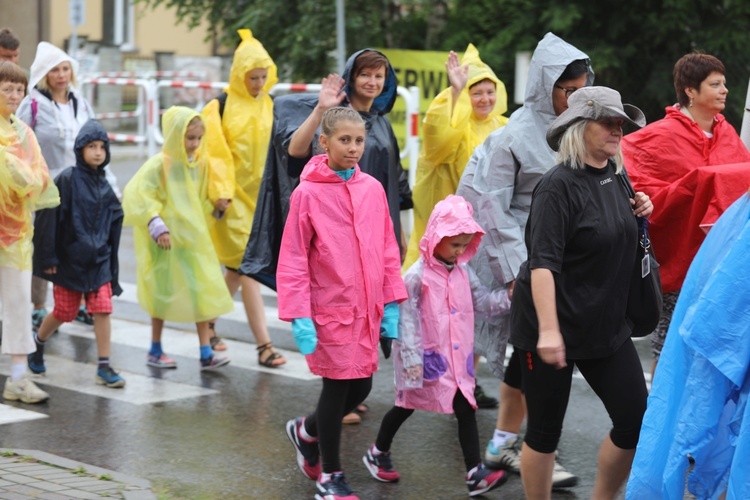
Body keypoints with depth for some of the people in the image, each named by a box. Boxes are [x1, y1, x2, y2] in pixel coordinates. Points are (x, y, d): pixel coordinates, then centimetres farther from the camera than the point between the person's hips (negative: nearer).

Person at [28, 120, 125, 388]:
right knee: (65, 312, 8)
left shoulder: (104, 187, 5)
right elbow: (49, 218, -11)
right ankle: (38, 342, 36)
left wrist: (112, 261, 12)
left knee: (103, 310, -5)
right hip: (69, 258, -4)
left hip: (99, 260, 4)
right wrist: (48, 257, -13)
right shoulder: (67, 180, -10)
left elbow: (114, 224, 13)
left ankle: (104, 366, 1)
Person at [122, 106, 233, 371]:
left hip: (194, 238, 5)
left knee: (202, 292, 0)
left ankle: (206, 353, 4)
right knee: (164, 292, 6)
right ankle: (155, 351, 21)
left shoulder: (199, 164, 5)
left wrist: (214, 208, 2)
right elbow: (138, 196, -17)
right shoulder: (159, 165, -13)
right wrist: (157, 226, -20)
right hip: (165, 240, -5)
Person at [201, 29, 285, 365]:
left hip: (263, 196, 5)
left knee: (238, 268, 11)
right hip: (235, 197, -4)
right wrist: (220, 190, -13)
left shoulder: (271, 107, 7)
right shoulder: (221, 107, -4)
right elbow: (215, 151, -7)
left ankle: (209, 321, 32)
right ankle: (263, 344, -9)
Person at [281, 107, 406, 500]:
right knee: (337, 387, 2)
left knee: (361, 387, 11)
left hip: (367, 310, 5)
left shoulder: (373, 189, 3)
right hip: (330, 309, -5)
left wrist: (391, 303, 6)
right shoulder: (308, 193, -10)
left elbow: (387, 249, 9)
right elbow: (293, 259, -10)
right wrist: (298, 316, -15)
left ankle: (306, 431, 38)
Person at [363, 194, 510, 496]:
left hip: (457, 357, 5)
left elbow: (482, 302, 10)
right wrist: (412, 360, -19)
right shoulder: (417, 276, -15)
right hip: (429, 358, -5)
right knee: (406, 405, 11)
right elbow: (407, 321, -16)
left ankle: (475, 474, -3)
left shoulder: (463, 272, 5)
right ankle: (378, 454, 33)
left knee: (465, 409, -2)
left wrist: (509, 297, -7)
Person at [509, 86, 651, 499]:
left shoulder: (616, 175, 8)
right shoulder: (559, 186, -16)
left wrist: (639, 212, 5)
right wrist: (548, 329, -30)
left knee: (636, 421, 3)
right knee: (546, 429, 3)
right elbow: (543, 262, -23)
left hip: (607, 326, 7)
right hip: (556, 329, -7)